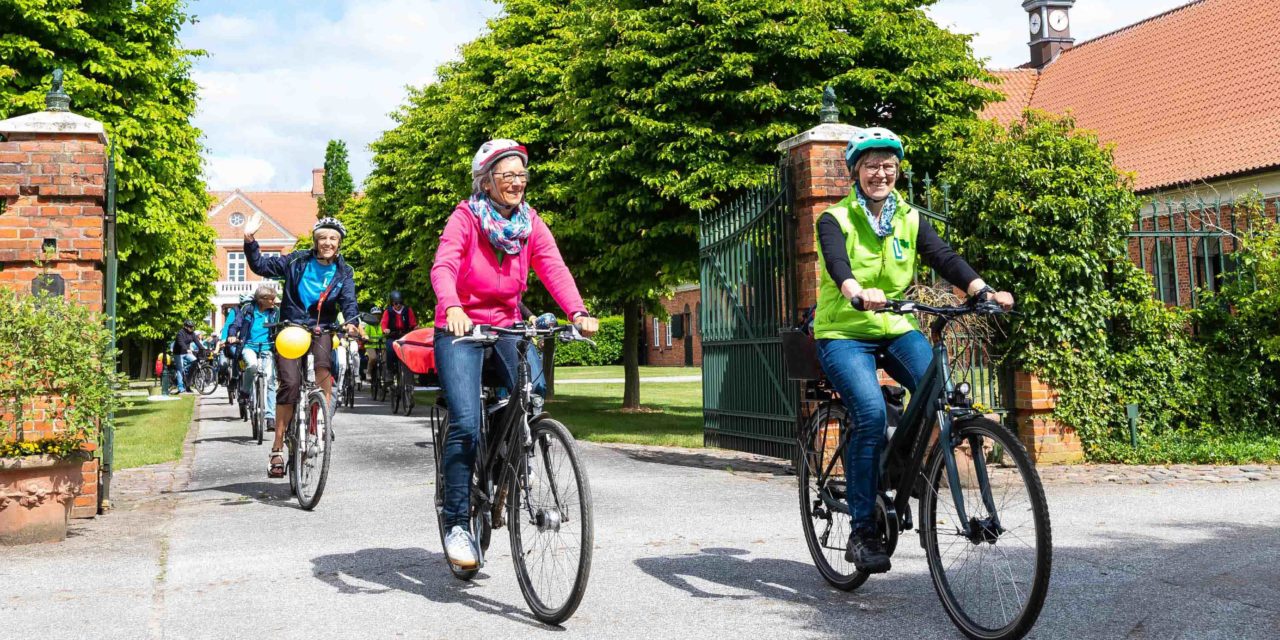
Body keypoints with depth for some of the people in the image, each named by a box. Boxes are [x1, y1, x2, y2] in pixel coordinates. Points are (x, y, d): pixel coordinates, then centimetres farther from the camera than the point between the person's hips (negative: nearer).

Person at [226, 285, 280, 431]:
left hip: (267, 349, 2)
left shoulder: (275, 312, 8)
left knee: (269, 381, -9)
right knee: (252, 364, -36)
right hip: (249, 346, -2)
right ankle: (245, 389, -5)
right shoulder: (248, 309, 4)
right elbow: (236, 324, 2)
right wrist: (232, 336, -17)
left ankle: (270, 417, -6)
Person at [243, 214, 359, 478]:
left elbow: (349, 301, -6)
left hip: (321, 330, 1)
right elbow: (261, 266, 5)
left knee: (323, 366, -32)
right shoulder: (297, 261, 5)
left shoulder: (343, 273, 7)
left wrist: (351, 322, -27)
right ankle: (278, 449, -9)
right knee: (289, 383, -15)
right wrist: (250, 240, -10)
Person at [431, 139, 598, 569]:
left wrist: (577, 312, -31)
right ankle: (456, 524, -5)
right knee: (466, 423, -17)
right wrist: (451, 308, -46)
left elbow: (554, 268, -12)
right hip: (461, 329, -4)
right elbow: (443, 267, -25)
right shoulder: (465, 218, -10)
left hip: (508, 326, 4)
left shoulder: (531, 223, 2)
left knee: (534, 393, -20)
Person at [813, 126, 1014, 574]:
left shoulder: (910, 219, 8)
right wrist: (858, 292, -49)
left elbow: (944, 257, -7)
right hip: (844, 333, -4)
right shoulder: (836, 219, -5)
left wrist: (983, 290, -26)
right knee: (871, 413, -27)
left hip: (897, 330, 4)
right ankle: (861, 530, -18)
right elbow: (837, 262, -26)